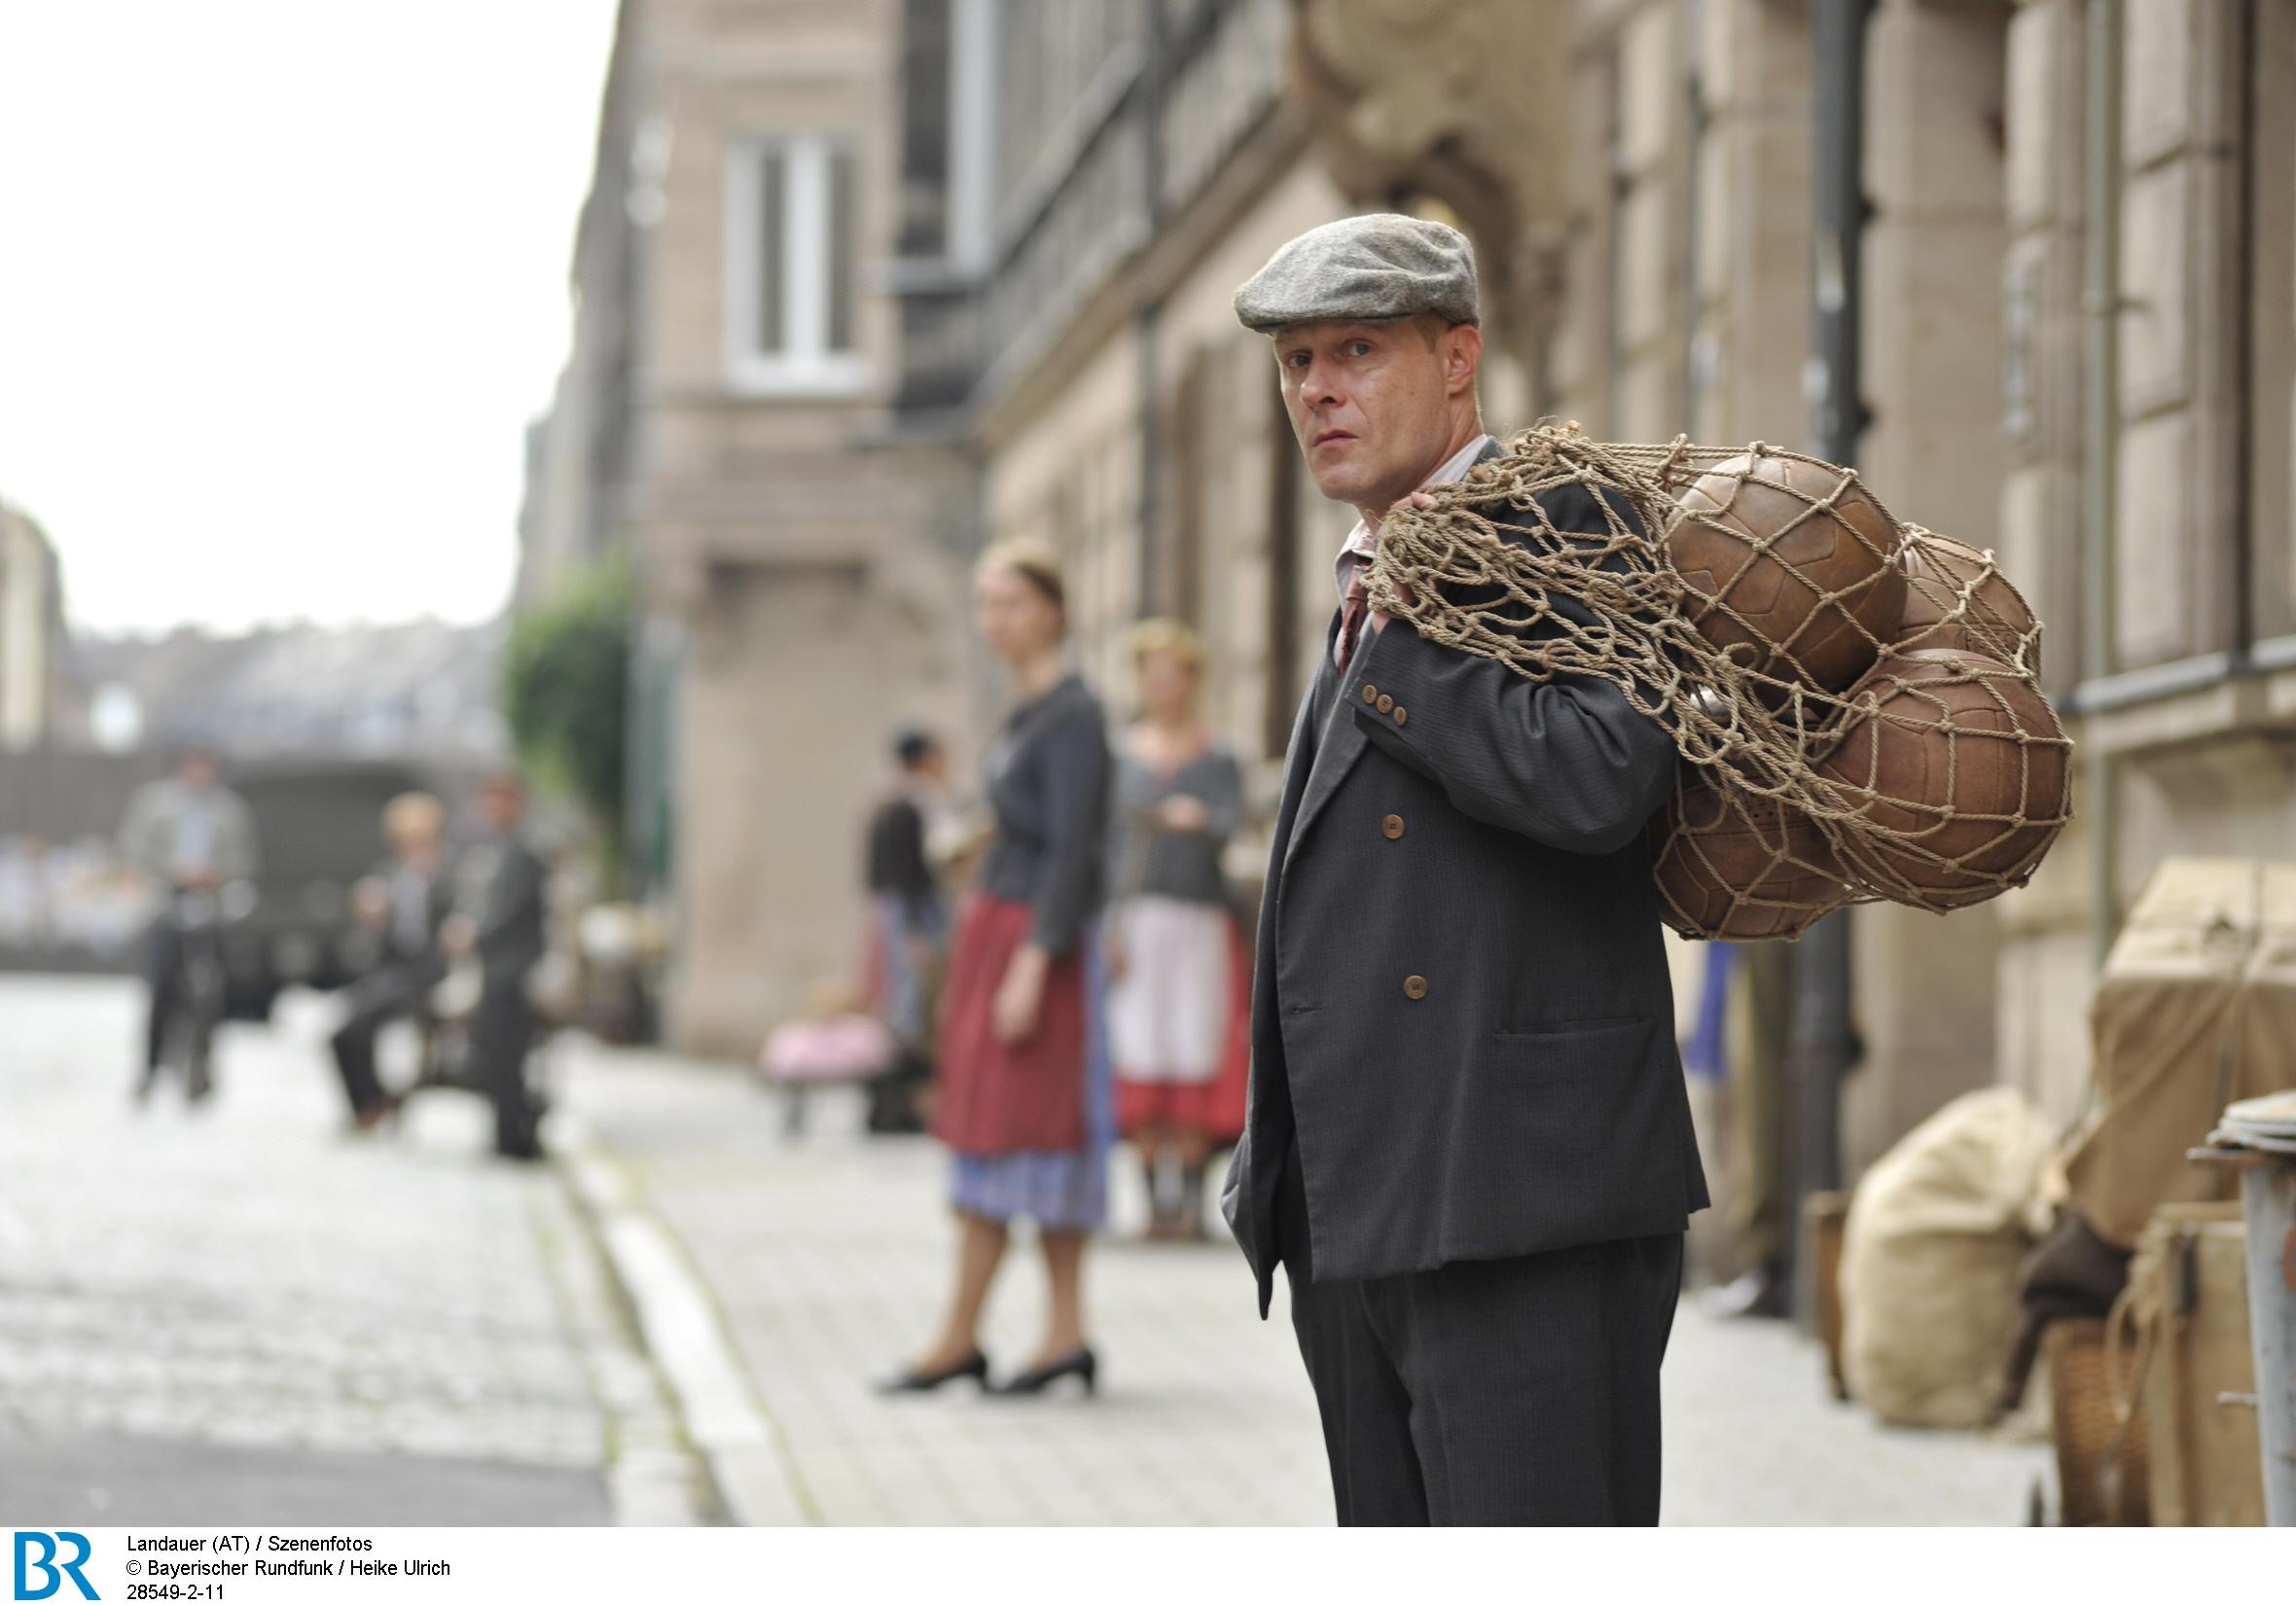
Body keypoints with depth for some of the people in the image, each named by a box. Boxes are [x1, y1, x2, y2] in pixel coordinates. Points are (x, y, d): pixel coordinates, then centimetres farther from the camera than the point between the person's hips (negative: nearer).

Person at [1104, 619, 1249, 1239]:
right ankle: (1156, 1193, -2)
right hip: (1133, 917, 1)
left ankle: (1191, 1193, 0)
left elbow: (1231, 826, -9)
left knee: (1197, 1054, -5)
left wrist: (1199, 819, -32)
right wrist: (1107, 927, 0)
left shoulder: (1219, 760, 7)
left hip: (1201, 918, -1)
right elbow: (1103, 845, 9)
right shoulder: (1120, 757, 11)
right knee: (1140, 1056, -6)